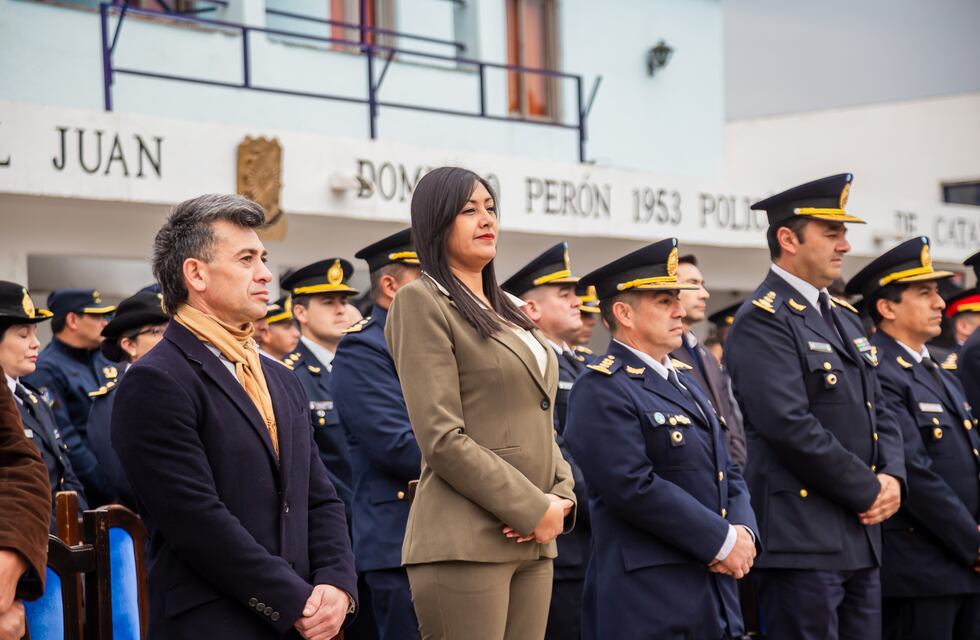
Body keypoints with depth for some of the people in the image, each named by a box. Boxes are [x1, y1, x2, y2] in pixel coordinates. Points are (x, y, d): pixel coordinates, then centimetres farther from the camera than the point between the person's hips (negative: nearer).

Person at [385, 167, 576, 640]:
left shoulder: (505, 310, 20)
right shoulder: (421, 301, -5)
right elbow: (443, 439, -13)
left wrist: (561, 497, 2)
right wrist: (534, 509, -12)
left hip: (532, 543, 8)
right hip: (468, 543, -7)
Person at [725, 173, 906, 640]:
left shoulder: (843, 317, 18)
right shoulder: (762, 321, -11)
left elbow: (879, 412, 19)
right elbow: (791, 426, -20)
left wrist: (892, 478, -1)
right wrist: (868, 492, -13)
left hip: (861, 538, 9)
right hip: (801, 541, -9)